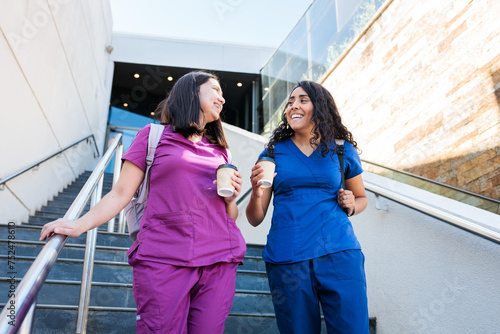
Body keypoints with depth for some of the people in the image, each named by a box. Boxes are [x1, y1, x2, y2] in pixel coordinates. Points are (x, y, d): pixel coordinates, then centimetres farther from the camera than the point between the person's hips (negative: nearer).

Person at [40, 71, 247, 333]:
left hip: (218, 262, 4)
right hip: (163, 260, -3)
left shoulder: (219, 149, 19)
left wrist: (231, 198, -1)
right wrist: (80, 225, -11)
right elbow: (121, 193, 3)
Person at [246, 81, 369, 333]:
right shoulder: (274, 152, 8)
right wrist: (256, 193, -14)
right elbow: (255, 219, 7)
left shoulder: (342, 150, 9)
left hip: (339, 254, 0)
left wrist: (351, 205, 0)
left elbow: (361, 198, 23)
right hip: (286, 258, 0)